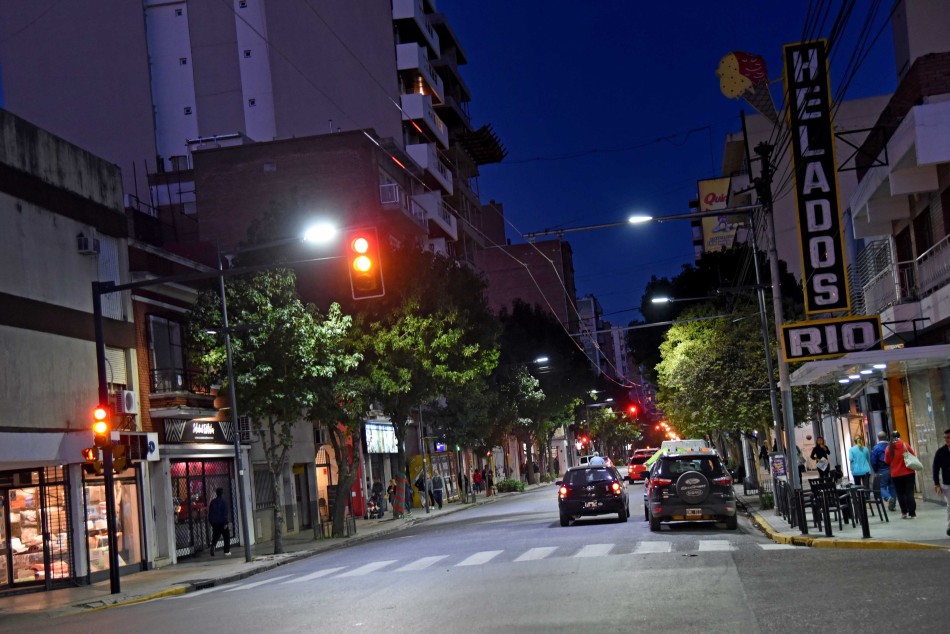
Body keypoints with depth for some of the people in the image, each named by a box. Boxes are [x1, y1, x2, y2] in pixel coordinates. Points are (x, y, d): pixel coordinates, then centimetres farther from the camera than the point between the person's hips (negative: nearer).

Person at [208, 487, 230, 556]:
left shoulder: (213, 502, 8)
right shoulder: (223, 502, -9)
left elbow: (210, 513, 11)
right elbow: (225, 514, -15)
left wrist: (210, 522, 17)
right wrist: (226, 523, -15)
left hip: (214, 523, 5)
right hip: (222, 522, -4)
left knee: (215, 537, 9)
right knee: (226, 537, 6)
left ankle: (213, 546, -18)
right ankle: (227, 551, 4)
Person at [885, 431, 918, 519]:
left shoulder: (888, 448, -4)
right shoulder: (905, 445, -7)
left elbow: (887, 462, 2)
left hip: (896, 475, 1)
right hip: (908, 472, -1)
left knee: (900, 493, 13)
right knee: (909, 493, 2)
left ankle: (904, 513, 10)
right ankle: (912, 514, -2)